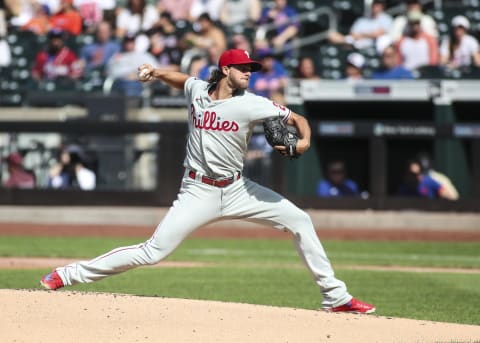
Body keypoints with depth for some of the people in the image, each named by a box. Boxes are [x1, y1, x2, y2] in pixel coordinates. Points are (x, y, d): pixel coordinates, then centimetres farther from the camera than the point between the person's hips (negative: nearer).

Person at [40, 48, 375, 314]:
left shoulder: (252, 104, -9)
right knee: (153, 252, -10)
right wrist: (156, 72, 4)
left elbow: (298, 119, -5)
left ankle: (335, 296, 2)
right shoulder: (197, 90, -2)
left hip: (237, 189, 1)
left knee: (300, 221, -7)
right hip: (199, 192, -1)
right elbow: (181, 79, 23)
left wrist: (303, 141, -26)